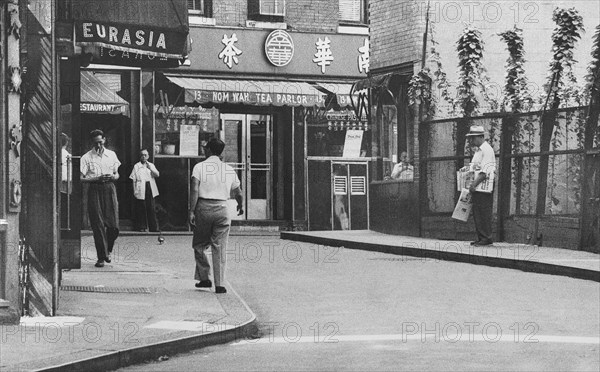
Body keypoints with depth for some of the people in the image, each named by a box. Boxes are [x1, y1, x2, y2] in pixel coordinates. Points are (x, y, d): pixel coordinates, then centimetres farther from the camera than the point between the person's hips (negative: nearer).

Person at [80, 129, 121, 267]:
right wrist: (97, 179, -16)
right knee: (98, 225, -5)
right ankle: (101, 257, 1)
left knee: (113, 225, -3)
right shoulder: (86, 157, 2)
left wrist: (113, 177, -5)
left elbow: (117, 174, 19)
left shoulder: (112, 155, 12)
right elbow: (81, 178, -3)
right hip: (95, 190, -2)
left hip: (109, 189, 2)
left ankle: (107, 251, 23)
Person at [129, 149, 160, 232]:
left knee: (151, 209, 3)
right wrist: (135, 190, -5)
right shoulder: (136, 166, 2)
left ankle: (154, 227, 5)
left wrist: (150, 168, -15)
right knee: (141, 209, -1)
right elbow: (133, 179, 1)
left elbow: (157, 175, 1)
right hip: (141, 191, -3)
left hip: (150, 190, 3)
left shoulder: (151, 165, 12)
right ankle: (141, 227, 7)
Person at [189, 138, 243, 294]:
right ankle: (220, 284, 0)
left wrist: (191, 211, -11)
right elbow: (239, 194, 17)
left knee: (199, 245, 14)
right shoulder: (229, 170, 10)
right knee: (219, 248, 4)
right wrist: (240, 206, 37)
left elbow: (195, 190, -11)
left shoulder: (199, 167, 0)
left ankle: (204, 278, 11)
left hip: (204, 207, -2)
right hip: (222, 208, 2)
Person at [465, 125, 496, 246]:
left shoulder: (487, 150, -12)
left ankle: (487, 238, -6)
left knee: (484, 213, -8)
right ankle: (480, 237, 12)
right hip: (476, 186, 10)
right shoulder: (478, 150, 19)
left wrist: (474, 184, -24)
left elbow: (485, 172, -21)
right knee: (476, 212, 9)